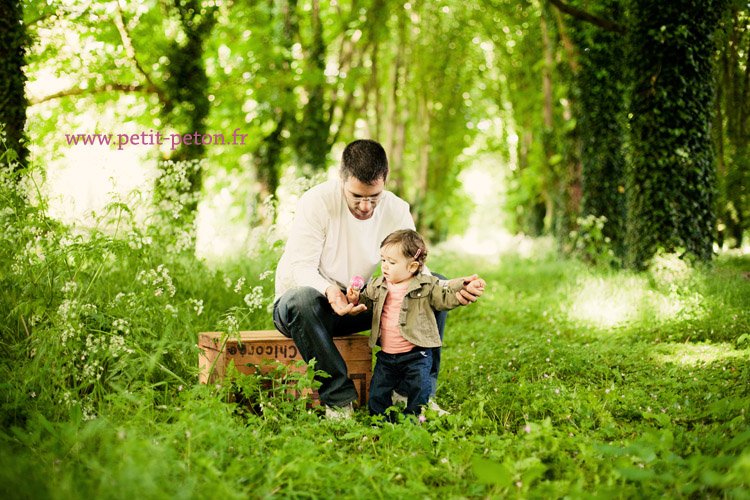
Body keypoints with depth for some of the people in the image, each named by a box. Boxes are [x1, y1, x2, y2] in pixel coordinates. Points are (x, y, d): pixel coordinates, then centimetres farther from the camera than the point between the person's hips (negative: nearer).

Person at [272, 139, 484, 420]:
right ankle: (338, 398, -29)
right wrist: (328, 291, -44)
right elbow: (300, 267, -22)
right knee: (303, 299, -42)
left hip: (357, 304, 5)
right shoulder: (316, 202, -20)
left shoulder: (396, 210, -6)